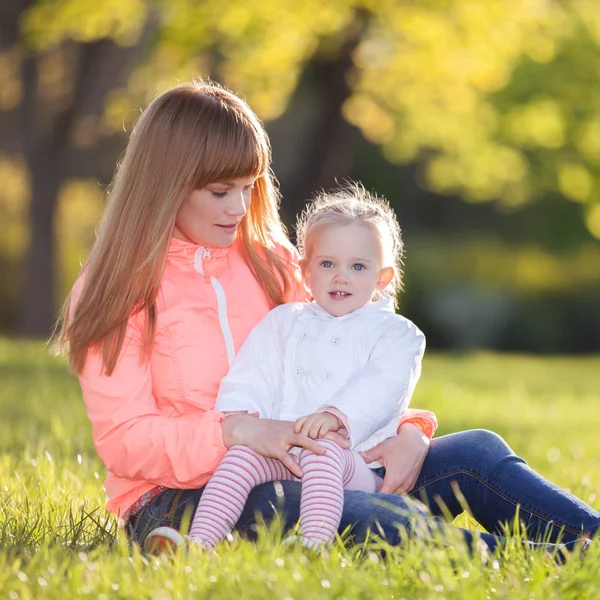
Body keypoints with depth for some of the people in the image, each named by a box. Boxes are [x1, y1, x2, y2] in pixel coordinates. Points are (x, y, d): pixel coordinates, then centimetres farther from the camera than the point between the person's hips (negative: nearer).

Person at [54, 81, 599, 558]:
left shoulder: (268, 260, 15)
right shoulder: (119, 290, -2)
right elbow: (123, 439, -11)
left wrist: (405, 433, -6)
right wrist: (236, 431, -26)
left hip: (284, 474, 6)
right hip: (176, 500, -6)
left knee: (476, 453, -11)